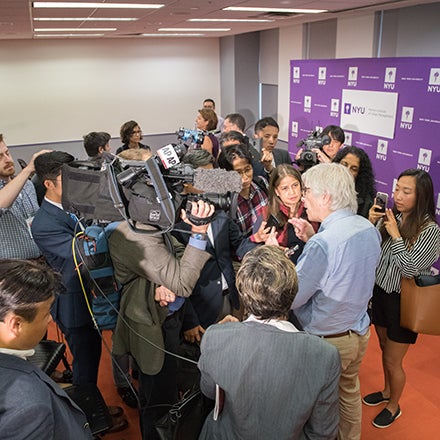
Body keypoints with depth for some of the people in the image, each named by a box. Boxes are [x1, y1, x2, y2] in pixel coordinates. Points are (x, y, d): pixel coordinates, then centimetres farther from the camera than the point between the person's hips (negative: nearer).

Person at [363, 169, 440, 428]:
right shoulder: (389, 217, -6)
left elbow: (410, 269, -23)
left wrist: (395, 236, -23)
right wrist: (371, 223, -15)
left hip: (404, 301, -5)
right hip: (381, 292, 5)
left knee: (393, 362, 11)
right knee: (385, 350, 24)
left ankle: (394, 406, 37)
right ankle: (387, 391, 49)